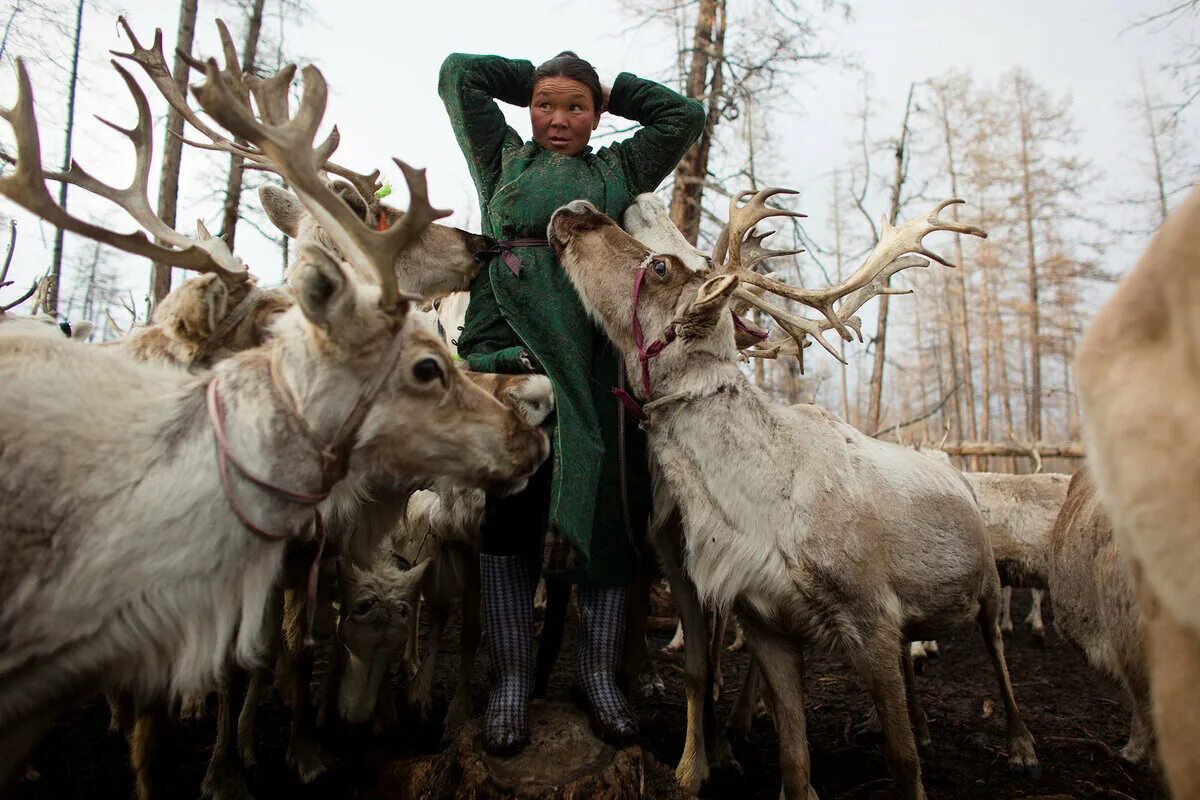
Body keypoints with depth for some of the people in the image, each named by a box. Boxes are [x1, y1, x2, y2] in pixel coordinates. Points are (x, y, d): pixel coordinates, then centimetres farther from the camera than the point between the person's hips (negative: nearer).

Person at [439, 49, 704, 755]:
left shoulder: (619, 169, 26)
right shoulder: (504, 159, 25)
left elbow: (685, 115, 29)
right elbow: (459, 73, 30)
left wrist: (610, 92, 32)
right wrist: (539, 79, 34)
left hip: (595, 358, 1)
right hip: (509, 348, 0)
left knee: (606, 506, -7)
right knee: (506, 506, -7)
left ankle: (601, 675, 5)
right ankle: (510, 682, 1)